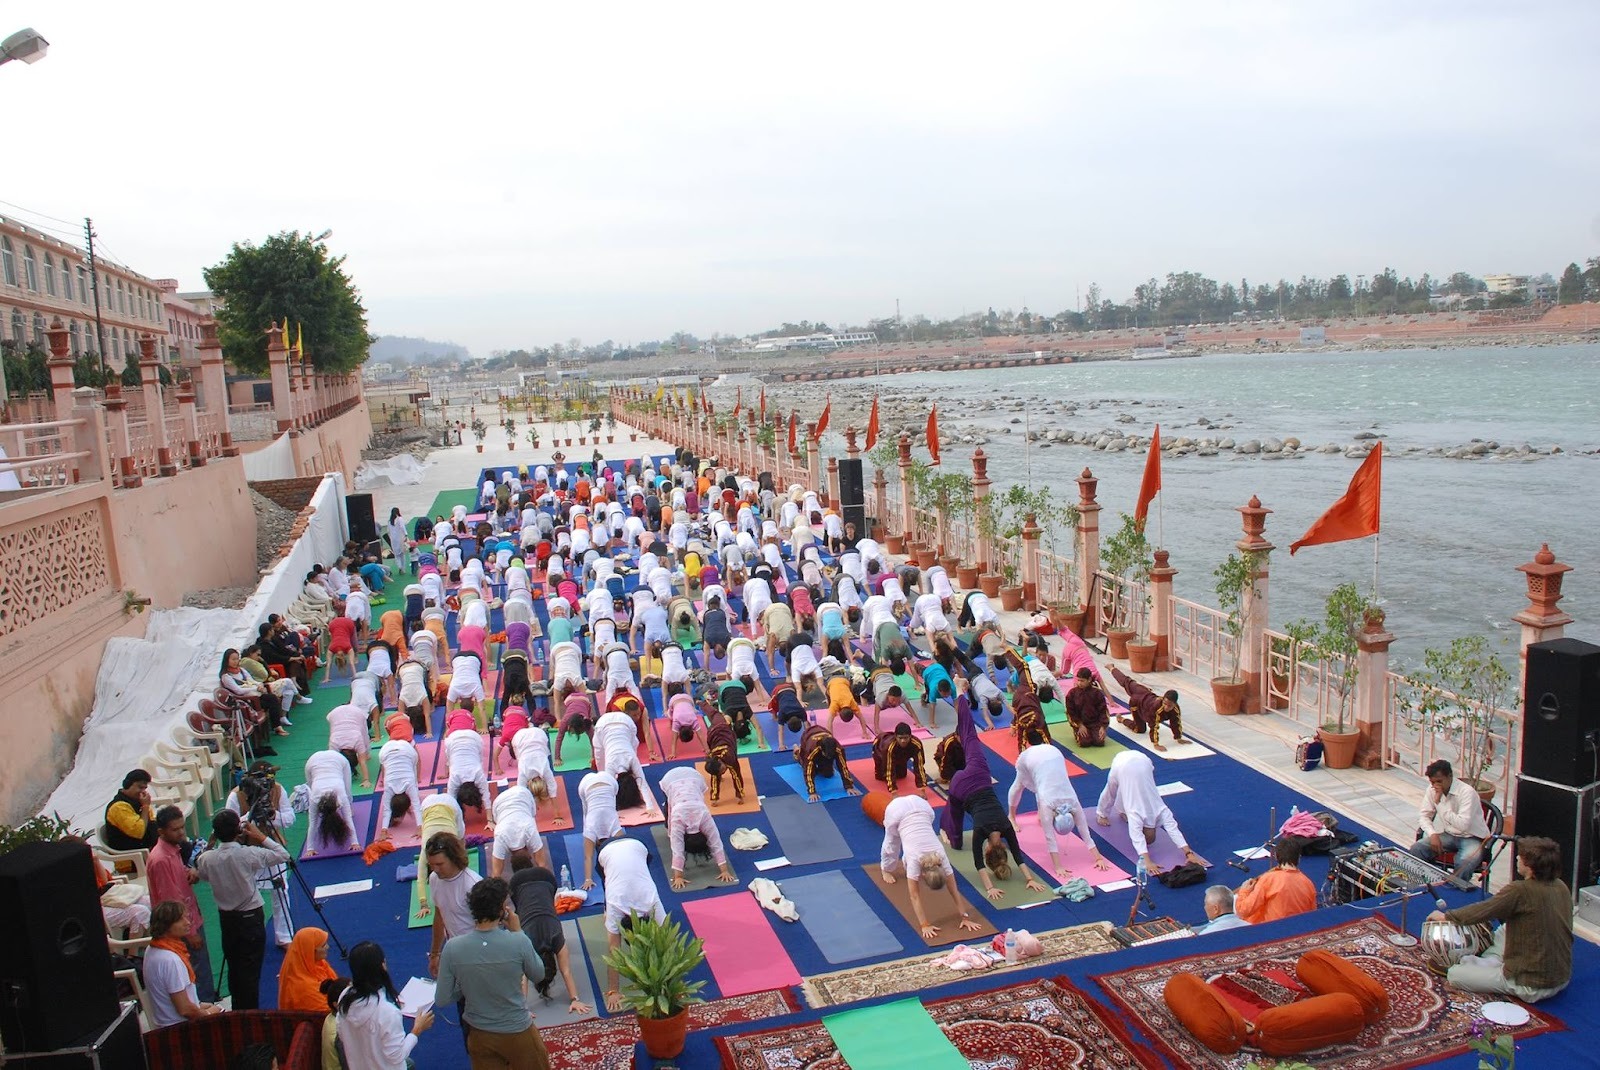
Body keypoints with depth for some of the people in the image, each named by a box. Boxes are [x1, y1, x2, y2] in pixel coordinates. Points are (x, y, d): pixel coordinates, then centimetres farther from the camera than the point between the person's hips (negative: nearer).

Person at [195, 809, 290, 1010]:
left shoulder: (207, 858, -10)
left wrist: (212, 844, 6)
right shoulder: (248, 854, -21)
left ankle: (238, 1012, 27)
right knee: (250, 971, 2)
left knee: (234, 969, 16)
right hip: (250, 917, -4)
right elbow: (283, 855, -10)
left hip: (225, 917, 5)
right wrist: (261, 837, -5)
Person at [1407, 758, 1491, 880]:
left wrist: (1440, 803, -29)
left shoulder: (1467, 792, -22)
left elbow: (1463, 825, -30)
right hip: (1447, 835, 5)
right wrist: (1433, 834, -15)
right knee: (1415, 850, -20)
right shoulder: (1432, 789, -4)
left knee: (1464, 863, -37)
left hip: (1470, 837, -5)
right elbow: (1424, 815, 4)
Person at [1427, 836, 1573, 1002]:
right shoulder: (1561, 887, -2)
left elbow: (1482, 911, -16)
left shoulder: (1521, 891, -25)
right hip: (1563, 979, 8)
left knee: (1454, 975, -2)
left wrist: (1445, 916, 0)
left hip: (1532, 987, -8)